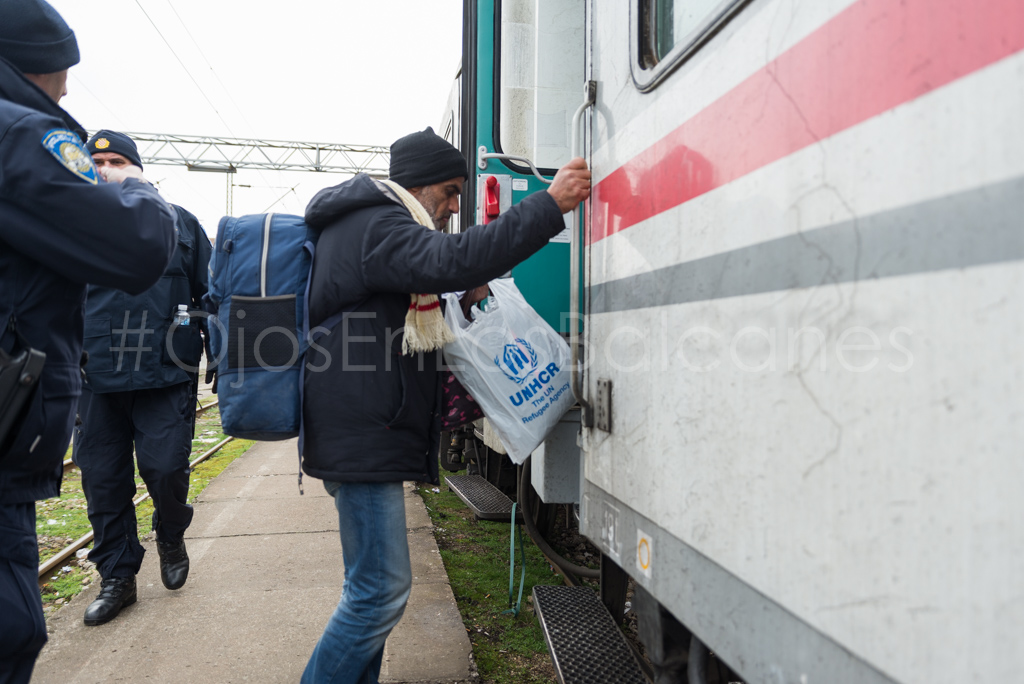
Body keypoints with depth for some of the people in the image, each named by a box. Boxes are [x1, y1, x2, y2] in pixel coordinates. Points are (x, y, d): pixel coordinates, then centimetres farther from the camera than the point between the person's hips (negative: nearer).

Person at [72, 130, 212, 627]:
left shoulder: (177, 222, 6)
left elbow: (211, 294, 8)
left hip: (166, 378, -2)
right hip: (97, 380, 3)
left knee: (165, 467, -6)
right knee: (103, 479, 7)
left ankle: (171, 537, 27)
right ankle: (117, 577, 24)